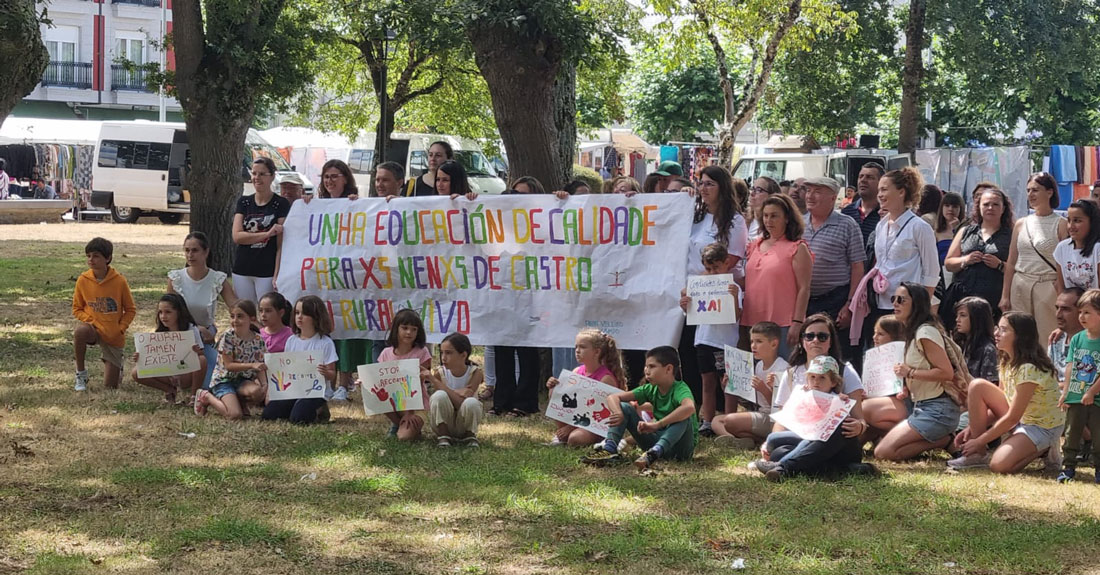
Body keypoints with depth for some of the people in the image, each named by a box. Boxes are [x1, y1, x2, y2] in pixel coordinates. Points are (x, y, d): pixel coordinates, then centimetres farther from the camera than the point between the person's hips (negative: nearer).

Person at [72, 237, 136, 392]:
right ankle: (81, 374, -17)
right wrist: (91, 321, -15)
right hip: (93, 329, 0)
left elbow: (130, 310, -1)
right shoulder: (83, 280, -8)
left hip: (114, 337, 0)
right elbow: (77, 309, 2)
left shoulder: (119, 281, -11)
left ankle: (116, 366, 39)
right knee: (80, 331, -39)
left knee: (110, 387, 0)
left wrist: (121, 328, -14)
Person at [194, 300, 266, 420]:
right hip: (224, 380, -4)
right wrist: (251, 365, -27)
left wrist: (265, 385, -15)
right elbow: (228, 365, -17)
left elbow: (260, 368, 2)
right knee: (235, 415, -24)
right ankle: (206, 396, 4)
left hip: (244, 379, 4)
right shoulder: (227, 337, -13)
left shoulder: (258, 340, -1)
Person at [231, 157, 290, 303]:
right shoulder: (244, 202, 10)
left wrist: (277, 275, -16)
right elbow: (237, 236, -2)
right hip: (242, 271, 4)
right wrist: (267, 234, -16)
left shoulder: (281, 204, -2)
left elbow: (282, 244, -7)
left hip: (267, 272, -4)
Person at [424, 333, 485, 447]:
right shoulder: (439, 373, -11)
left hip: (463, 425, 0)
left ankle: (469, 436, -2)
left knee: (471, 402, -32)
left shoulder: (474, 373, -14)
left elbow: (460, 403, -26)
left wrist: (435, 381, -30)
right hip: (443, 422, 0)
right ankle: (443, 436, -11)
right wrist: (455, 393, -28)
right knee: (439, 395, -29)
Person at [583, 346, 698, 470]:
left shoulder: (680, 389, -19)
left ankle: (654, 453, -50)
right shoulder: (650, 390, 1)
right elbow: (613, 397, -2)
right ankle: (609, 448, -26)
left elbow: (689, 407, -44)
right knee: (624, 407, -4)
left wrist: (657, 424, -45)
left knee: (683, 417, -36)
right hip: (658, 440, 6)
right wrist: (618, 414, -25)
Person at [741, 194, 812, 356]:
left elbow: (804, 289, -7)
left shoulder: (797, 248, -3)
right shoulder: (755, 246, 15)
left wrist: (797, 323, -14)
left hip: (783, 324, -6)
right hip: (753, 322, 6)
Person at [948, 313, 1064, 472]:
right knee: (977, 386, -10)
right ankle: (978, 454, -4)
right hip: (1019, 419, 9)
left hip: (1043, 428, -9)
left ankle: (1043, 450, -1)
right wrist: (972, 428, -5)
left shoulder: (1029, 369, -27)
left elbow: (1012, 418, -25)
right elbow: (999, 403, 7)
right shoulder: (1007, 361, 0)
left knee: (999, 465, -30)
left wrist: (980, 440, -18)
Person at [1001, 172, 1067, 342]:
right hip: (1020, 286, 4)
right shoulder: (1021, 224, 13)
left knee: (1046, 338, -6)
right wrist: (1005, 295, 9)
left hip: (1047, 287, -4)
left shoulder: (1060, 224, 0)